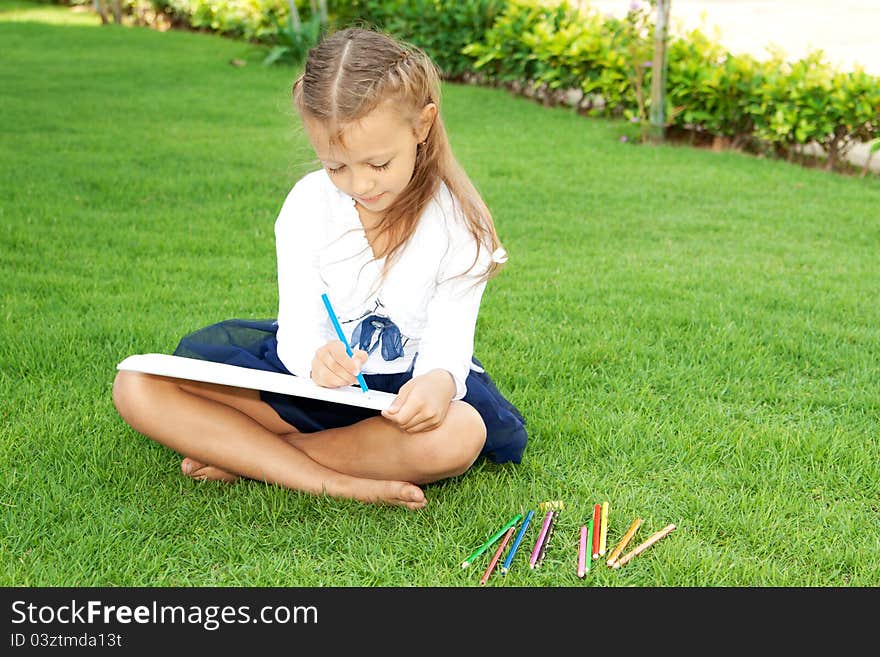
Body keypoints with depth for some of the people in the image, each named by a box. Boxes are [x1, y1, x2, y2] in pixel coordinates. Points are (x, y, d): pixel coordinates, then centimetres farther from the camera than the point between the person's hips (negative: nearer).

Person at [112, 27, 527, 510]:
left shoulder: (458, 224, -13)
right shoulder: (309, 203, -9)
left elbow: (448, 346, -16)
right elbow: (298, 328, -11)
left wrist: (439, 381, -43)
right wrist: (315, 357, -37)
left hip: (403, 386, -2)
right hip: (311, 373, 2)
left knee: (456, 435, -39)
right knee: (137, 386, -16)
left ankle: (243, 455, -22)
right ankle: (337, 482, -27)